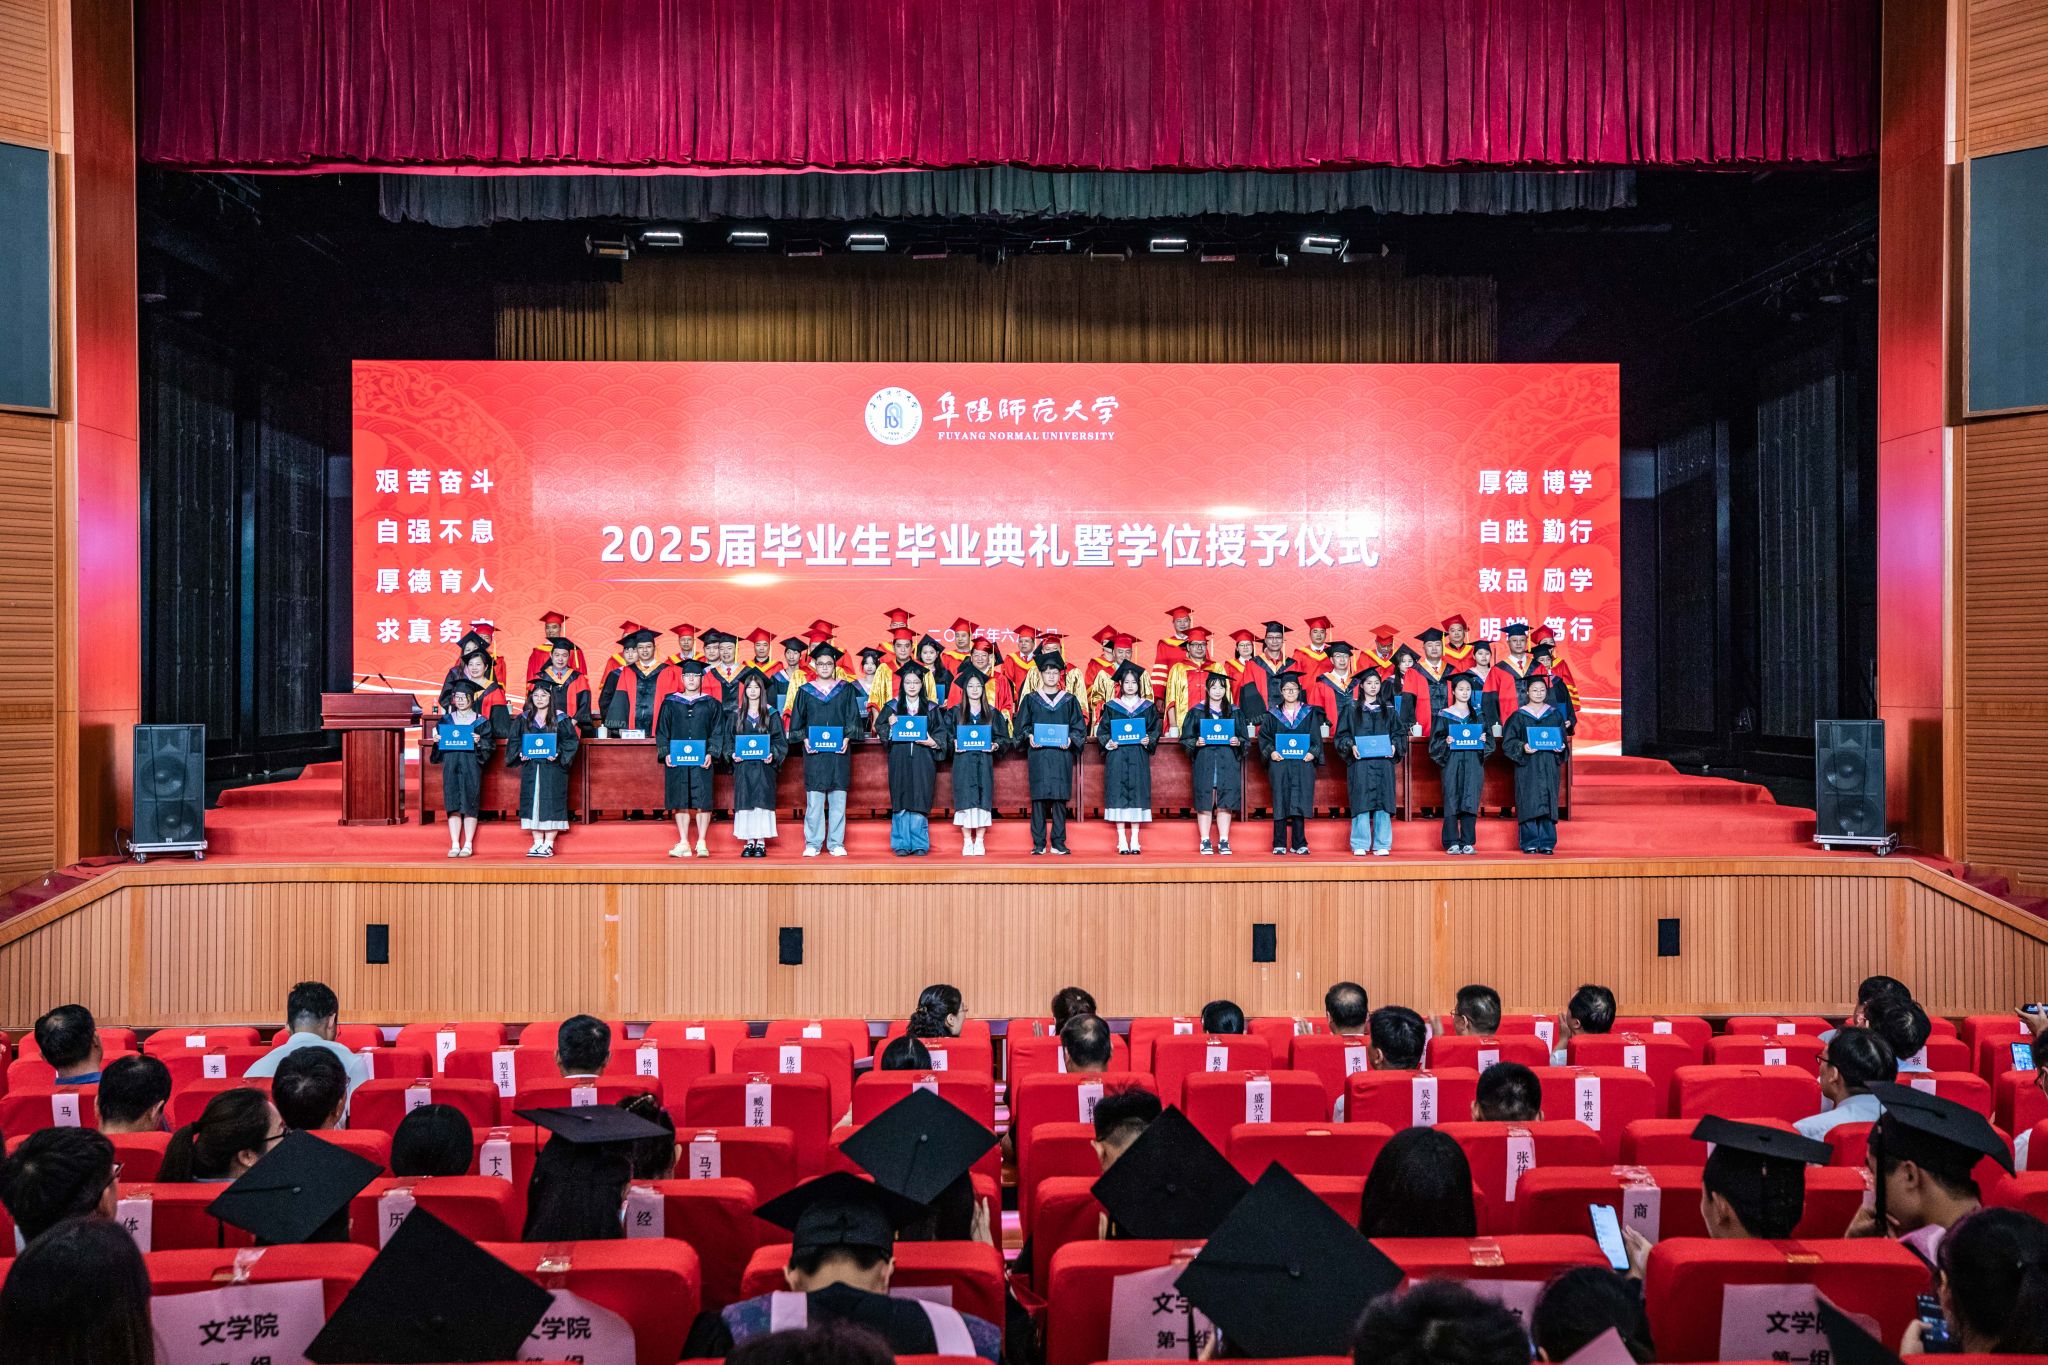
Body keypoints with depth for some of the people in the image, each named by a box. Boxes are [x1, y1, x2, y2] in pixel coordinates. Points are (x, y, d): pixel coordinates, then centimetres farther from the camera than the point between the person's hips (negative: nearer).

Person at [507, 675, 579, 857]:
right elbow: (514, 741, 11)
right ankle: (537, 843, 9)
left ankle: (549, 844, 1)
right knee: (532, 802, 3)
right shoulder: (524, 719, 9)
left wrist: (558, 753, -17)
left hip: (553, 768, -3)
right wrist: (520, 753, -8)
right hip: (531, 769, 3)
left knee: (550, 803, -4)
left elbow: (571, 740, -3)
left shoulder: (560, 719, 0)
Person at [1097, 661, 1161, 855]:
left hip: (1139, 757, 1)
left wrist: (1149, 740, -11)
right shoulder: (1112, 707, 6)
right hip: (1117, 756, -1)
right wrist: (1107, 743, -12)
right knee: (1118, 795, -3)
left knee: (1137, 794, -1)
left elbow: (1156, 729, 7)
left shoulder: (1148, 707, 8)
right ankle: (1122, 841, 1)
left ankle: (1134, 841, 4)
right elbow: (1101, 730, 5)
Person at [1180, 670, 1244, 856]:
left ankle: (1224, 841, 4)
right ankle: (1205, 842, 3)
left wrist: (1237, 742, -10)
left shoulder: (1234, 712, 11)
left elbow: (1244, 738, 11)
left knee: (1225, 803, -1)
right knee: (1204, 802, -2)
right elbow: (1185, 738, 4)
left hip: (1227, 762, 1)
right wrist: (1196, 743, -15)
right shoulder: (1197, 712, 6)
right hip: (1204, 762, -1)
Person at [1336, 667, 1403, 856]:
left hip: (1383, 761, 2)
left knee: (1382, 802, 0)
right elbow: (1342, 734, 4)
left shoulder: (1388, 709, 13)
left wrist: (1394, 746, -7)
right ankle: (1360, 845, -1)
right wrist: (1351, 746, -13)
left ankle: (1381, 845, 5)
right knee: (1361, 802, -5)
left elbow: (1399, 732, 12)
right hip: (1360, 761, -2)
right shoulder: (1351, 708, 7)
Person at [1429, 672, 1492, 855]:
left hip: (1473, 764, 2)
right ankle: (1452, 843, -1)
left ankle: (1467, 842, 1)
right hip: (1452, 763, -2)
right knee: (1452, 801, -5)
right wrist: (1446, 742, -18)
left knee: (1470, 802, -2)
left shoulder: (1477, 715, 13)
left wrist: (1484, 739, -9)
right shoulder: (1444, 715, 6)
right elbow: (1435, 741, 1)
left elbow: (1489, 740, 12)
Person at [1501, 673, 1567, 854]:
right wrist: (1522, 748, -19)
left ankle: (1547, 843, 5)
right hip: (1527, 766, -2)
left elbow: (1562, 738, 13)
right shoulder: (1519, 716, 3)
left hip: (1549, 766, 2)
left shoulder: (1555, 715, 11)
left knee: (1548, 803, 0)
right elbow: (1508, 742, -2)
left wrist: (1560, 748, -8)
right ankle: (1530, 843, -1)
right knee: (1529, 803, -6)